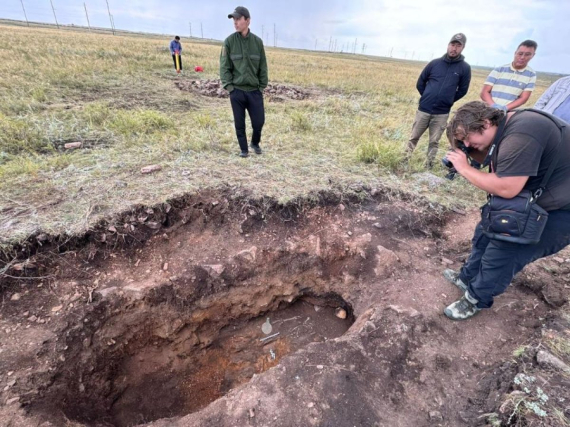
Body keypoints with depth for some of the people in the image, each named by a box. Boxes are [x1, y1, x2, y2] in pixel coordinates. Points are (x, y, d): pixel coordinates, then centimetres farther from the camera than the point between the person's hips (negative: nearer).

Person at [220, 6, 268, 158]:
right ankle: (243, 149, 22)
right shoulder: (229, 41, 0)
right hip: (237, 91, -1)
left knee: (259, 121, 2)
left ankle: (255, 143, 30)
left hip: (255, 91, 1)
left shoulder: (257, 41, 4)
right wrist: (228, 86, -8)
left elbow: (262, 66, 7)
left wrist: (262, 86, 3)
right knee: (239, 123, 4)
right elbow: (224, 66, 0)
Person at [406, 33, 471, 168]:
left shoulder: (465, 68, 0)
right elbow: (420, 82, 11)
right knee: (414, 137, 6)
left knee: (434, 141, 6)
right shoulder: (435, 63, 3)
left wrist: (448, 101, 7)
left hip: (442, 113, -1)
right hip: (423, 109, 1)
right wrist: (427, 97, 10)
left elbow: (462, 90, 7)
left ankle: (429, 165, 17)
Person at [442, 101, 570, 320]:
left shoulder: (519, 136, -30)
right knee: (486, 231, 14)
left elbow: (506, 188, -31)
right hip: (533, 198, 10)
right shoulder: (508, 126, 2)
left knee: (502, 252, -9)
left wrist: (465, 168, -23)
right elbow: (499, 174, 4)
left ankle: (476, 299, 12)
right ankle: (468, 277, 31)